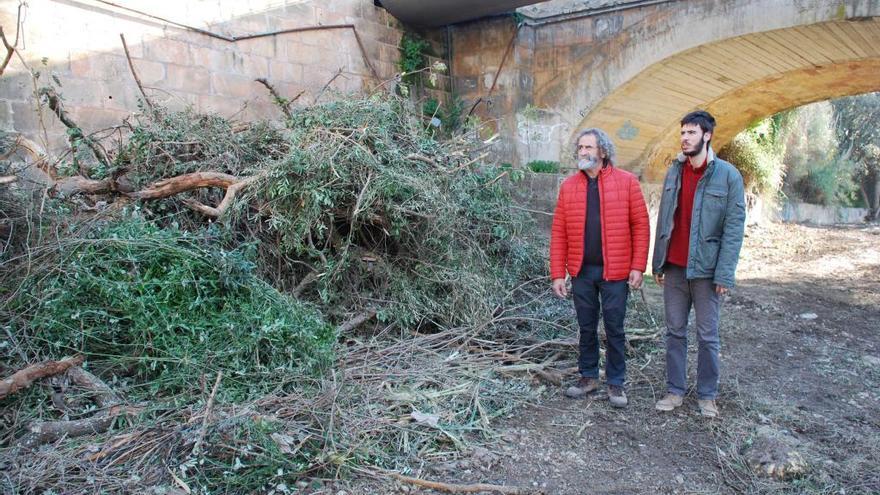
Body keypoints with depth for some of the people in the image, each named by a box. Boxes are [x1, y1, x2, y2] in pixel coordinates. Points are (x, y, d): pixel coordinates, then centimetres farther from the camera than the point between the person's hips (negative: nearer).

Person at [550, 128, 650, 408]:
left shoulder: (626, 182, -3)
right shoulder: (568, 187, 4)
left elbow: (641, 226, -4)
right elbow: (558, 233, 3)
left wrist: (638, 267, -9)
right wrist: (557, 274, -1)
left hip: (615, 272, -2)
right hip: (581, 272, 3)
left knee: (614, 329, 7)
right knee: (586, 328, 13)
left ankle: (615, 383, 21)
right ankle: (588, 377, 28)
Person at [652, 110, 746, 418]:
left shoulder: (728, 175, -6)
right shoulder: (673, 172, 7)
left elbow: (734, 227, -8)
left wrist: (725, 274, -13)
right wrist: (657, 263, 9)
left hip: (706, 269, -4)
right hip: (674, 268, 4)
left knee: (708, 336, 7)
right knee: (675, 332, 10)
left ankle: (707, 395, 21)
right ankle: (675, 390, 22)